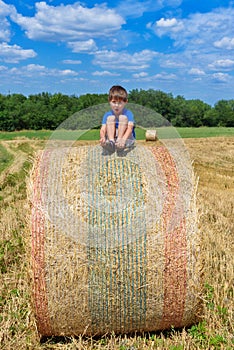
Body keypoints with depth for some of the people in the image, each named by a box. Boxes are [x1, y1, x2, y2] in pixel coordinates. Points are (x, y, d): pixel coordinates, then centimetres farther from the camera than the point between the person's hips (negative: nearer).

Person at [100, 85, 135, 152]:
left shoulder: (128, 113, -11)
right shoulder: (107, 115, -3)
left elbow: (130, 128, -28)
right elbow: (103, 130, -16)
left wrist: (123, 139, -50)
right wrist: (103, 138, -42)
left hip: (127, 139, -2)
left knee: (123, 117, -19)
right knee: (110, 118, -15)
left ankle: (120, 140, -34)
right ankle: (111, 142, -33)